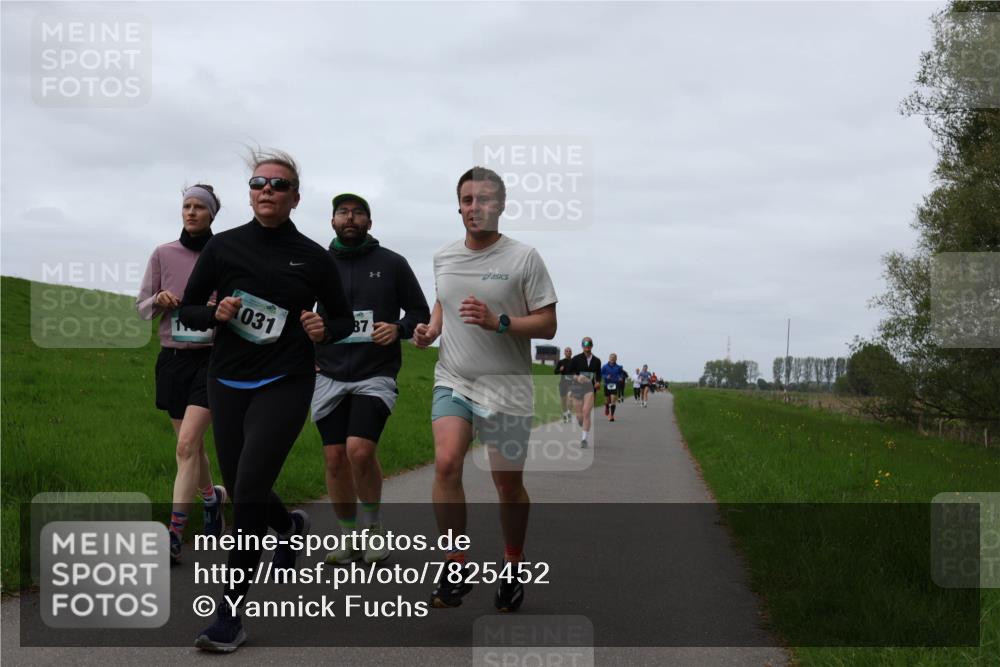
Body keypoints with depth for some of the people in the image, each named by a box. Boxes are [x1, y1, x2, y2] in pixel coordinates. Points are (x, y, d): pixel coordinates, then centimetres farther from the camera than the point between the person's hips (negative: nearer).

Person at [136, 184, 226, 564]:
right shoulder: (164, 255, 3)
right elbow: (142, 308, 8)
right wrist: (159, 301, -13)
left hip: (212, 358, -3)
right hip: (172, 358, 3)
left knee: (187, 443, -15)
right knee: (192, 445, 13)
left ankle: (175, 534, -14)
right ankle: (212, 497, 41)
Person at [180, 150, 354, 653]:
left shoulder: (313, 257, 0)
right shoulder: (224, 246, 2)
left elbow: (343, 318, 11)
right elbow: (188, 310, 8)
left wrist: (325, 328, -12)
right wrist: (216, 315, -13)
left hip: (284, 385, -3)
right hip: (227, 384, 3)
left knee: (249, 490, -16)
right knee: (241, 491, 12)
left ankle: (230, 615, -9)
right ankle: (291, 527, 49)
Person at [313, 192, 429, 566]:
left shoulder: (392, 264, 5)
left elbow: (421, 314, 9)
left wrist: (399, 329, -11)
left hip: (376, 374, -3)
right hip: (329, 376, 3)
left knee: (360, 450, -20)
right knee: (335, 458, 1)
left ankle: (373, 524, 3)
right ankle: (348, 538, 18)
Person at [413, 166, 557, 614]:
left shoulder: (524, 258, -6)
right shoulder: (443, 258, 9)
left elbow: (547, 325, -7)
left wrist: (498, 322, -22)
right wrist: (431, 329, 5)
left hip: (505, 388, -3)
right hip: (453, 381, 3)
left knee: (508, 483, 5)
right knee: (446, 463, -19)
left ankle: (513, 565, 28)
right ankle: (456, 567, -9)